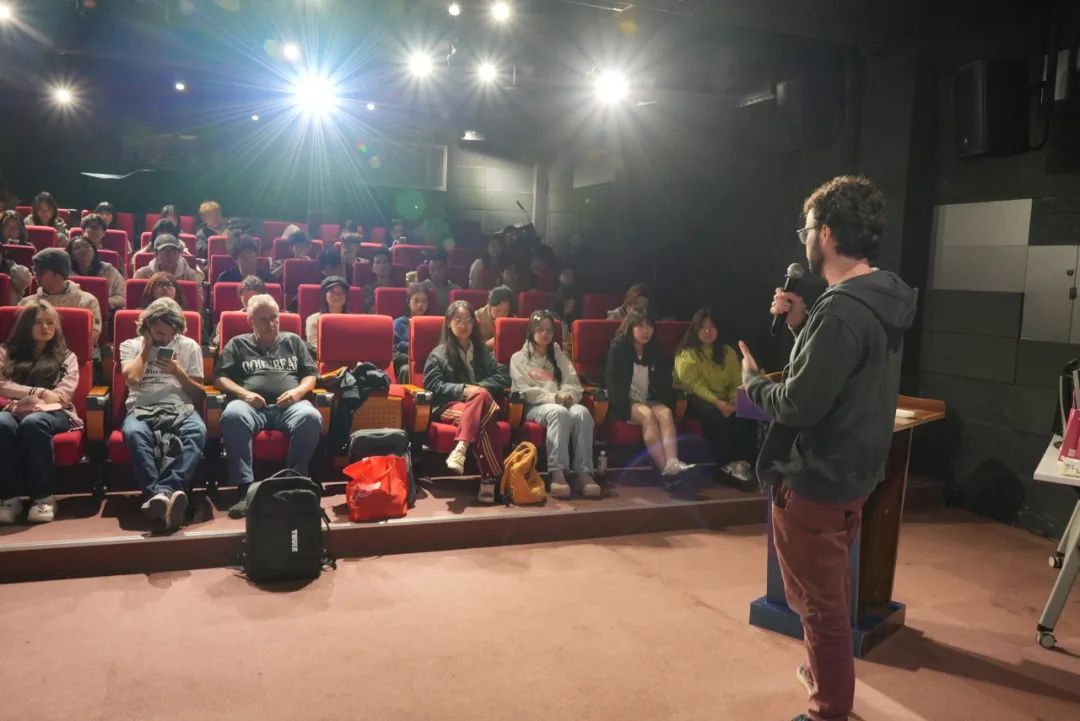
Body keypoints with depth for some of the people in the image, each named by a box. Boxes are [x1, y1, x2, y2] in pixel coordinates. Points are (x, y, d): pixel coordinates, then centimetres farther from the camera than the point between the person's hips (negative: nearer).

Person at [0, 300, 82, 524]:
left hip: (53, 413, -1)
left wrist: (25, 399, -5)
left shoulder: (66, 356, 18)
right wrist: (38, 392, -7)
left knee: (33, 422, -39)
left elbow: (63, 395, 4)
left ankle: (43, 497, -35)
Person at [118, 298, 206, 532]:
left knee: (197, 431, -37)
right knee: (134, 433, -39)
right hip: (142, 410, 0)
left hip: (179, 408, 1)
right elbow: (132, 378, -4)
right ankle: (160, 495, -53)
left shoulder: (189, 346, 17)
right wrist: (147, 346, 6)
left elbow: (198, 394, 15)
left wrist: (178, 372, -1)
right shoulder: (130, 346, 17)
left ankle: (161, 493, -53)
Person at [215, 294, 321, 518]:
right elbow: (221, 378, 13)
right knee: (232, 415, -37)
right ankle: (245, 488, -37)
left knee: (311, 417, -36)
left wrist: (298, 391, -3)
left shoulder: (293, 341, 26)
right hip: (252, 404, 0)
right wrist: (243, 393, -7)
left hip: (289, 404, 1)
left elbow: (311, 375, 19)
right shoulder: (238, 344, 23)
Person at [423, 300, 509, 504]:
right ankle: (490, 479, -46)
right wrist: (463, 390, -13)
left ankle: (460, 449, -49)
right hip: (449, 406, -2)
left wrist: (478, 388, -7)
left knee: (482, 395, -38)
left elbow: (503, 376, 11)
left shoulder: (482, 350, 23)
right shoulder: (439, 353, 14)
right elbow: (433, 386, 1)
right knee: (480, 420, -37)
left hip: (481, 403, 2)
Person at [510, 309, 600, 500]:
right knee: (558, 412, -39)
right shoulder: (519, 358, 11)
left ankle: (583, 473, -38)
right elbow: (525, 391, -3)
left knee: (582, 412, -33)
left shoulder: (560, 356, 24)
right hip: (535, 406, -3)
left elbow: (574, 384, 12)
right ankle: (557, 473, -41)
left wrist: (568, 396, -12)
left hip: (562, 404, 4)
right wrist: (553, 397, -17)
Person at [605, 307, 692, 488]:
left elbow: (664, 382, 12)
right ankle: (665, 470, -43)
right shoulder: (618, 347, -5)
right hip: (626, 402, -4)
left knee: (666, 413, -29)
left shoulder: (656, 349, 10)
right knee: (647, 415, -34)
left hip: (649, 400, 4)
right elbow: (613, 383, -11)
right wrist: (627, 410, -19)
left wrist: (665, 404, -4)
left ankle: (673, 464, -49)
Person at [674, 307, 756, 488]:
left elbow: (738, 382, 6)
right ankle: (727, 463, -28)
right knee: (712, 412, -37)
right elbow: (694, 384, -14)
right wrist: (716, 402, -27)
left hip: (723, 402, 4)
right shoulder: (687, 354, -1)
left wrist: (734, 401, -16)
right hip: (696, 400, -4)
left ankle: (741, 461, -25)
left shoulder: (728, 353, 13)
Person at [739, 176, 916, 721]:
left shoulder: (843, 311, -26)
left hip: (815, 480, -10)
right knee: (830, 592, 27)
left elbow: (798, 404, -26)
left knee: (817, 602, 7)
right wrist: (802, 326, 4)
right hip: (851, 472, 10)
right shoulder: (882, 302, 6)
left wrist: (752, 381, -8)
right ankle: (827, 674, 46)